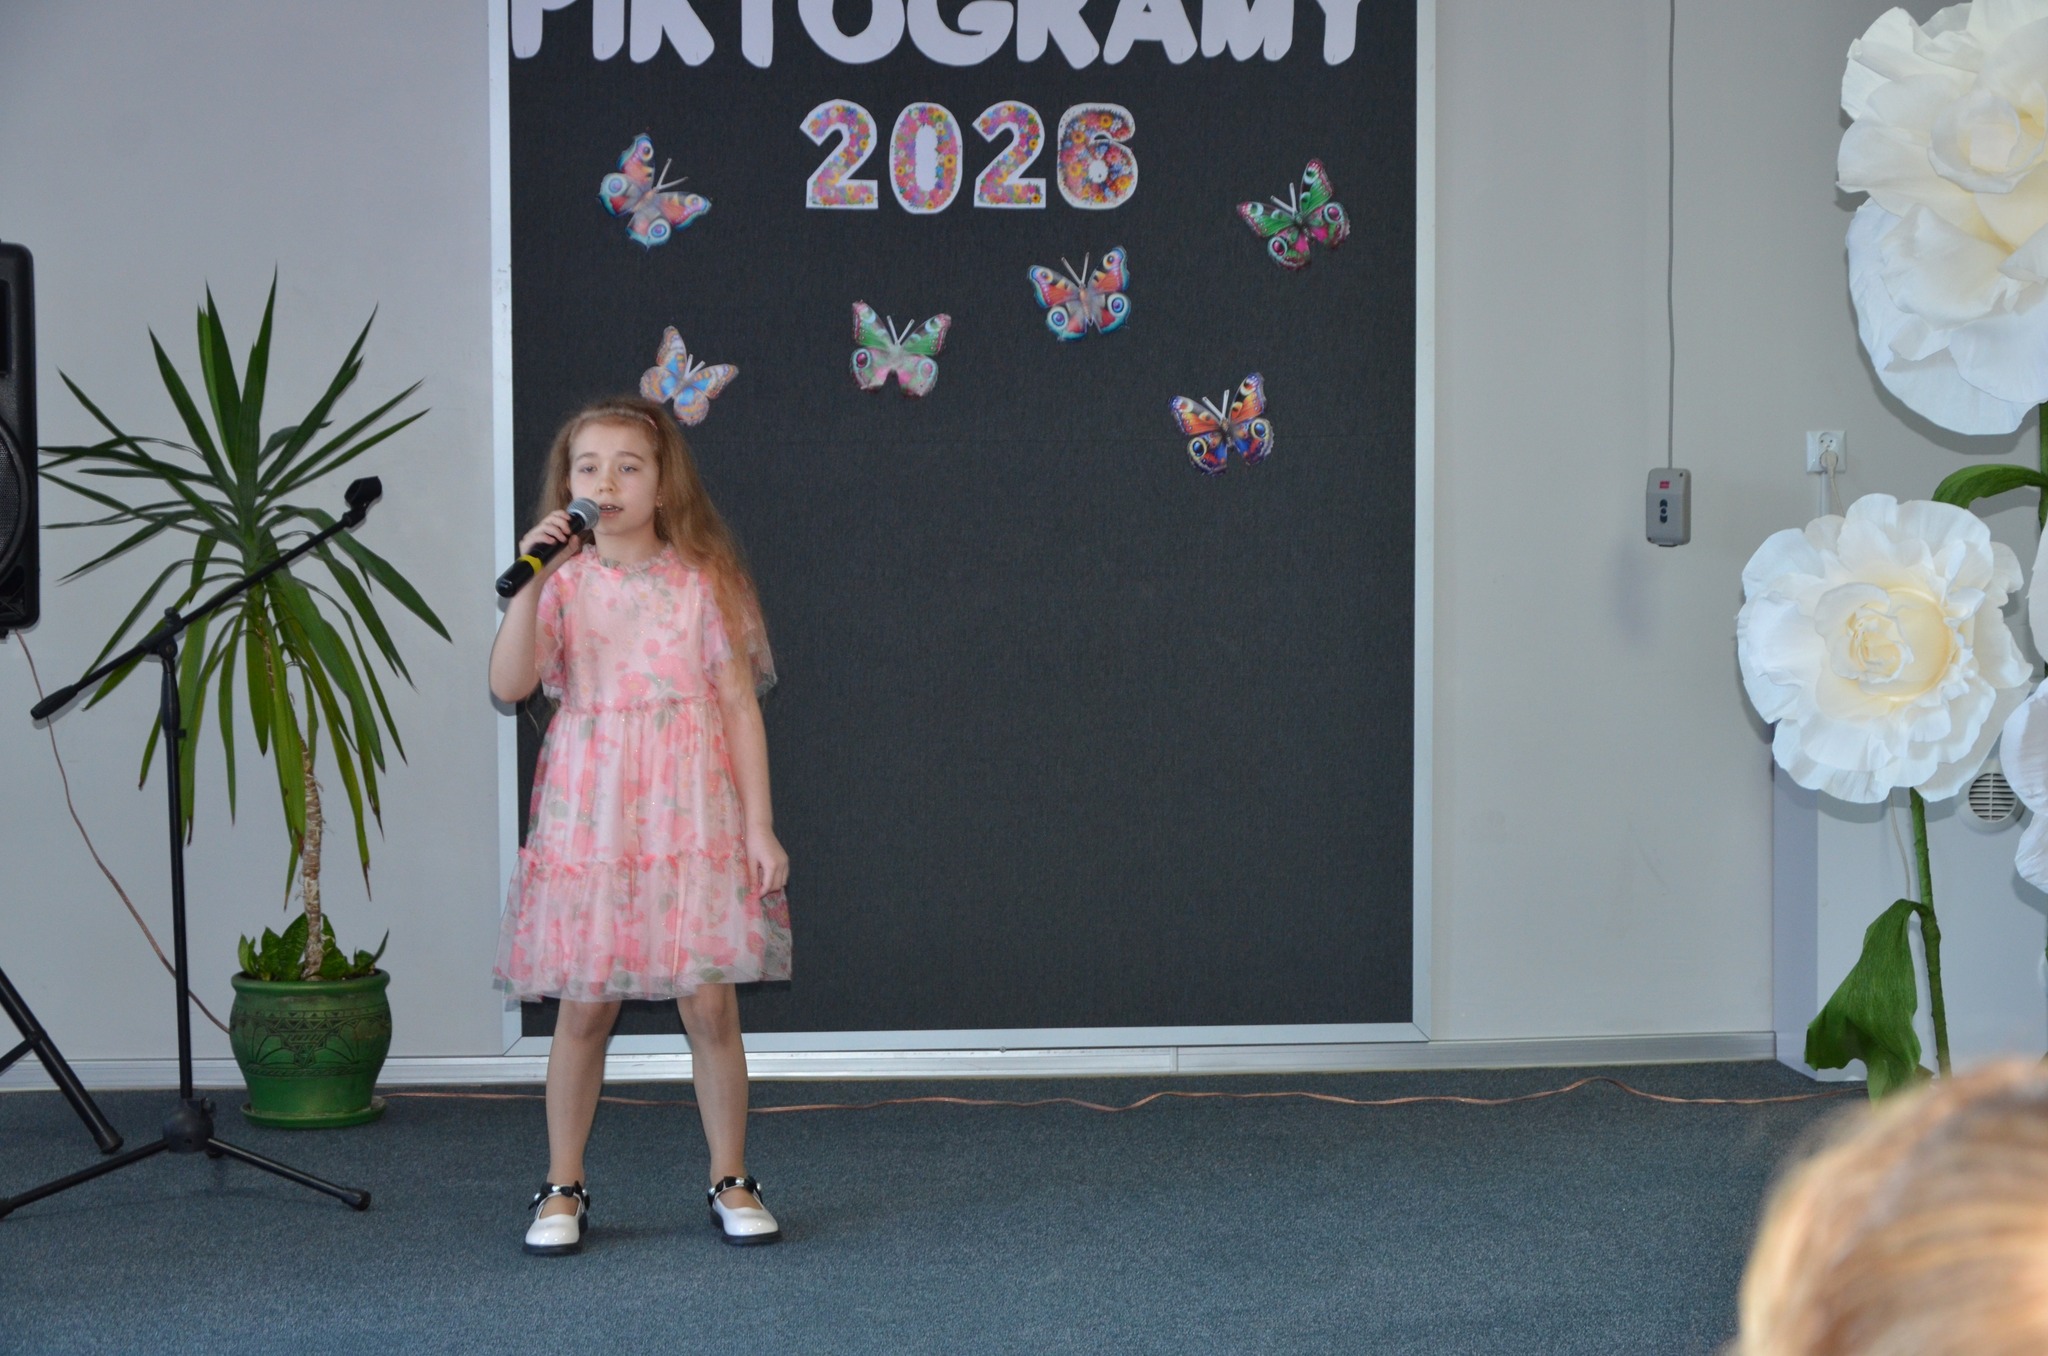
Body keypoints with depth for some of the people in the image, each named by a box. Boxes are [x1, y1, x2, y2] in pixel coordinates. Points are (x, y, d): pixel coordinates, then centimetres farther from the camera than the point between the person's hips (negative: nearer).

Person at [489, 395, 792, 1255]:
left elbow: (742, 707, 2)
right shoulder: (564, 583, 3)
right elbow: (508, 684, -11)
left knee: (709, 1004, -1)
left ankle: (731, 1182, 13)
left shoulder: (701, 583, 1)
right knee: (583, 1007, 4)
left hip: (690, 821, 0)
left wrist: (759, 826, -3)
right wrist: (530, 579, -19)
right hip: (588, 820, 1)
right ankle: (563, 1189, 16)